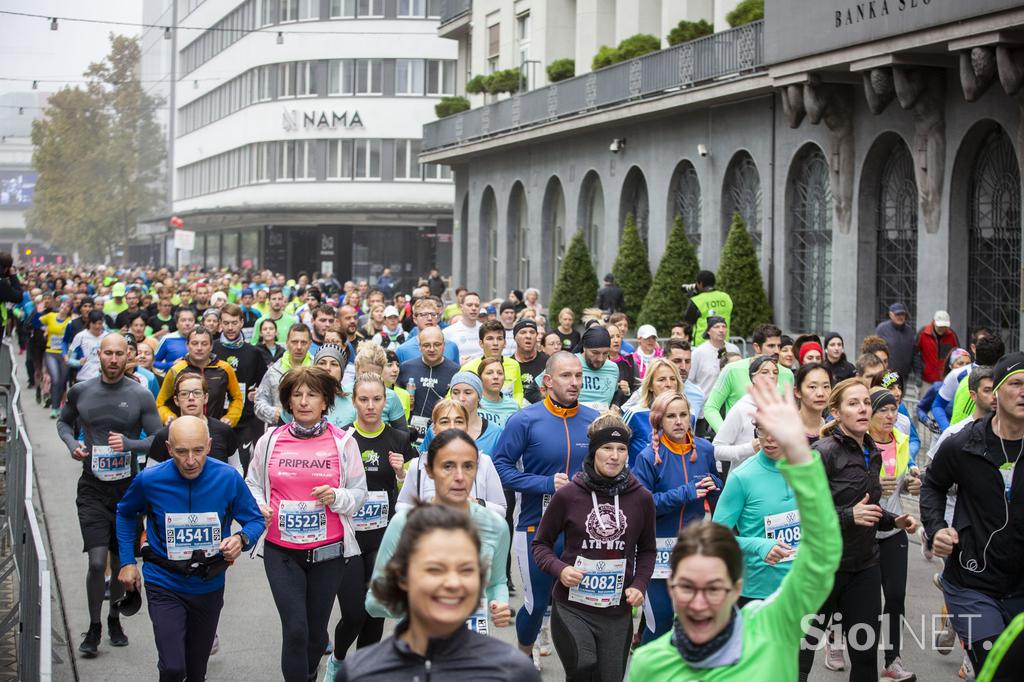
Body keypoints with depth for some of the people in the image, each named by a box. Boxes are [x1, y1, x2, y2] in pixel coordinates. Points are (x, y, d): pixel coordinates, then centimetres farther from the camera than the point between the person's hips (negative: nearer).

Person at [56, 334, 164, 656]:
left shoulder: (141, 396, -4)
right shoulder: (80, 391, 1)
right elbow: (64, 421, 20)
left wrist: (128, 444, -21)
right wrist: (72, 443, -1)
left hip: (127, 487, 0)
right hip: (92, 488, 0)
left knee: (121, 561, 12)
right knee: (97, 562, -11)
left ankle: (114, 619, 33)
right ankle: (94, 627, 6)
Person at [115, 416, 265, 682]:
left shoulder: (228, 478, -15)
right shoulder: (150, 480, -15)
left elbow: (256, 520, -2)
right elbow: (126, 514, 7)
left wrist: (242, 539, -24)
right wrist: (127, 562, 3)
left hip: (209, 587, 2)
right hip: (165, 586, -2)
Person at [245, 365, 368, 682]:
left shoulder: (343, 442, -1)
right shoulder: (270, 440, 1)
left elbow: (359, 494, 2)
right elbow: (253, 484, 12)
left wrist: (336, 497, -19)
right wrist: (259, 507, -9)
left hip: (328, 550, 0)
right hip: (281, 551, 0)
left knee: (316, 630, 11)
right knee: (295, 629, -10)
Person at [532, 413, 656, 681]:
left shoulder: (641, 498, 2)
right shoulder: (568, 495, -5)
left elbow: (647, 550, 16)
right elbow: (541, 543, 5)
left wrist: (639, 585, -1)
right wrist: (559, 569, -13)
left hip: (618, 612, 3)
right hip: (572, 608, -3)